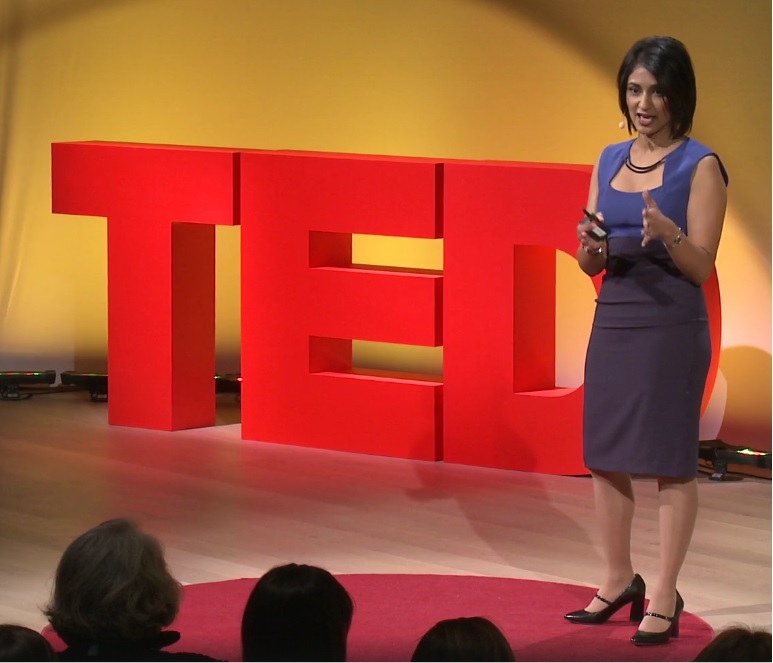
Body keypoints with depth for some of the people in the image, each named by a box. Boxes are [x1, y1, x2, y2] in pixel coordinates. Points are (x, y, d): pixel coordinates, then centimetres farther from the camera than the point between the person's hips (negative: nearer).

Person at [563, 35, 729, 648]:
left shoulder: (700, 167, -6)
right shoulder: (609, 161, 11)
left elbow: (701, 267, -9)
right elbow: (592, 265, 13)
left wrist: (667, 232, -28)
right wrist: (590, 245, -10)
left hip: (672, 325, -6)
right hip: (612, 320, 6)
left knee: (670, 461, -2)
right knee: (605, 454, 9)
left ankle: (665, 597, 3)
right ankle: (618, 580, 23)